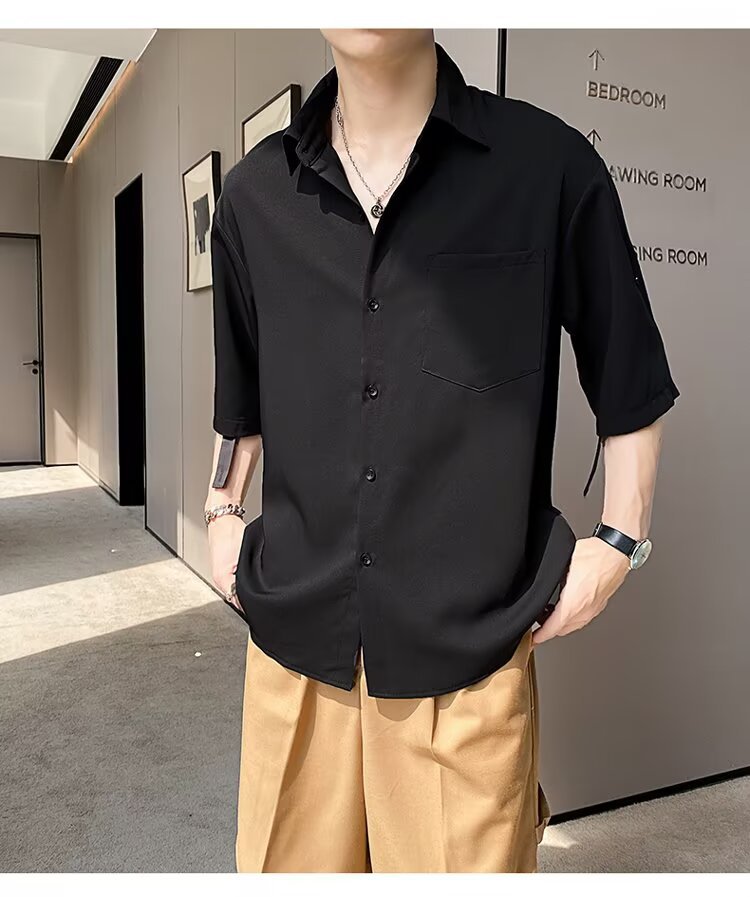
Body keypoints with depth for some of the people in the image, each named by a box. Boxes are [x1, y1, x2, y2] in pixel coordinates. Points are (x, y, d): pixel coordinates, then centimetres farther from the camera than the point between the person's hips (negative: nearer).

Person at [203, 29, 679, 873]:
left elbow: (630, 385, 4)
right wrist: (222, 513, 14)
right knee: (291, 860, 18)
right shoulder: (253, 194, 6)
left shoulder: (548, 164, -4)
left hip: (470, 642, -2)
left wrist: (619, 542, -1)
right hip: (293, 633, 4)